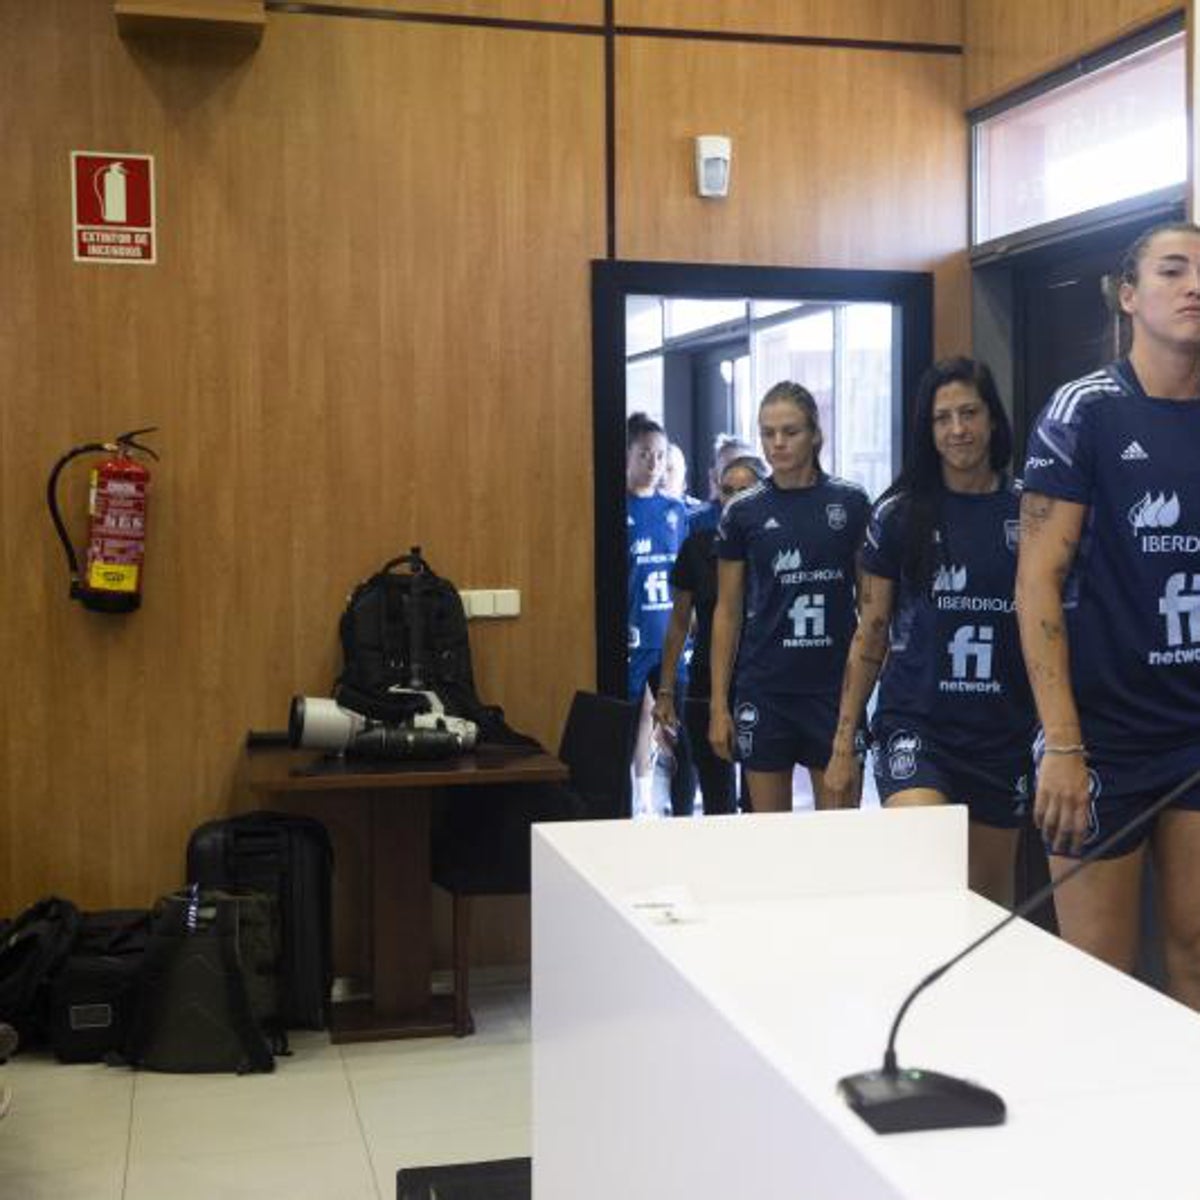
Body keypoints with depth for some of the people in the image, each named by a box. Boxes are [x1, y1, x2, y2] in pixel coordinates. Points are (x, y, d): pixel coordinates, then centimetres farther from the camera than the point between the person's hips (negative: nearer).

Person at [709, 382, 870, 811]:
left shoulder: (851, 503, 1)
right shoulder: (743, 513, 3)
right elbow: (727, 612, 5)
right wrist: (719, 703, 2)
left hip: (835, 684, 0)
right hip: (764, 689, 1)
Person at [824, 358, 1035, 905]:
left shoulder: (1027, 511, 3)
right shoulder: (899, 514, 1)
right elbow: (870, 634, 5)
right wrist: (843, 745, 2)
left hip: (1004, 732, 2)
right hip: (915, 723, -2)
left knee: (990, 902, 12)